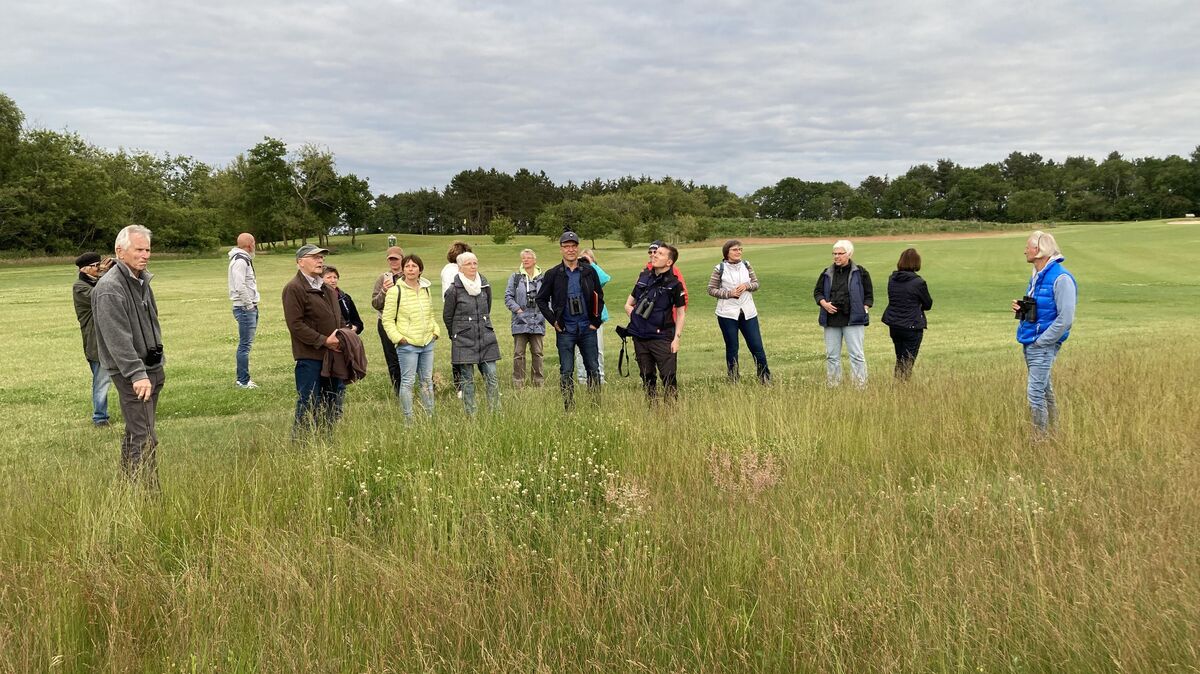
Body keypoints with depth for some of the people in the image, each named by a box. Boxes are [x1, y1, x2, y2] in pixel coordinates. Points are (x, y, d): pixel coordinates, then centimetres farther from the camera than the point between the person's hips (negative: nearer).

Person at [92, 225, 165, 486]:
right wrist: (137, 374, -29)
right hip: (130, 372, -10)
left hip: (151, 367, 10)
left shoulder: (141, 279, 13)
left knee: (134, 431, 18)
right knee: (144, 438, -10)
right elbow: (118, 338, -24)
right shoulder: (109, 288, -17)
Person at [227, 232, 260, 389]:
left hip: (250, 307, 10)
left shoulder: (244, 259, 17)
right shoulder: (240, 261, -15)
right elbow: (240, 286, -24)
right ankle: (243, 381, -2)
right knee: (245, 345, -6)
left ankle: (243, 379, 22)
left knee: (246, 344, 15)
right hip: (245, 307, -10)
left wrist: (252, 304, 11)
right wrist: (249, 304, -16)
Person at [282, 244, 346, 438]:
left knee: (333, 407, 14)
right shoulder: (294, 288, -10)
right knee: (309, 406, -4)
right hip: (310, 356, -8)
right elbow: (295, 325, -17)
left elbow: (338, 318, 27)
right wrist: (324, 341, -19)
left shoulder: (327, 289, 18)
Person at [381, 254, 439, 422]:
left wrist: (435, 331, 7)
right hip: (407, 345, -5)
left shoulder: (426, 289, 9)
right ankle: (409, 419, 7)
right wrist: (398, 338, -13)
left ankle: (430, 416, 22)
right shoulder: (395, 291, -8)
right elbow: (387, 320, -6)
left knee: (427, 381, 12)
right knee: (407, 382, -1)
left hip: (427, 343, 6)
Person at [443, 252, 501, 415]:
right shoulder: (454, 290, -7)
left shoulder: (485, 286, 6)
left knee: (492, 376, 0)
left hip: (487, 339, 3)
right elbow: (447, 316, 4)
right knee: (467, 380, 2)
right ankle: (471, 415, 10)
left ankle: (496, 412, 7)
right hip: (464, 341, -3)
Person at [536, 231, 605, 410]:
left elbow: (599, 297, 12)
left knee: (593, 369, 6)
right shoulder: (553, 274, -1)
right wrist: (553, 321, -2)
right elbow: (541, 299, 6)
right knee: (566, 372, 2)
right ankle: (569, 408, 9)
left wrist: (596, 320, 4)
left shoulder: (589, 271, 3)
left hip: (587, 328, 1)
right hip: (565, 330, -1)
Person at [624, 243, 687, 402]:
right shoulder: (644, 276, 9)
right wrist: (629, 308, 3)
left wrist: (676, 338, -8)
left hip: (662, 337, -5)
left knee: (668, 376, -8)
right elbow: (629, 302, 23)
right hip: (639, 336, 5)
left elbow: (681, 313, -2)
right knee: (647, 376, 13)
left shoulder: (674, 283, -6)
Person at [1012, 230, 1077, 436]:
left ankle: (1041, 437, -2)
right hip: (1029, 343, 9)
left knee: (1035, 392, -10)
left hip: (1044, 345, -9)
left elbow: (1066, 318, -21)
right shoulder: (1036, 276, 12)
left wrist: (1041, 341, -17)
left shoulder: (1060, 278, -16)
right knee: (1045, 390, 17)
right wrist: (1021, 308, 4)